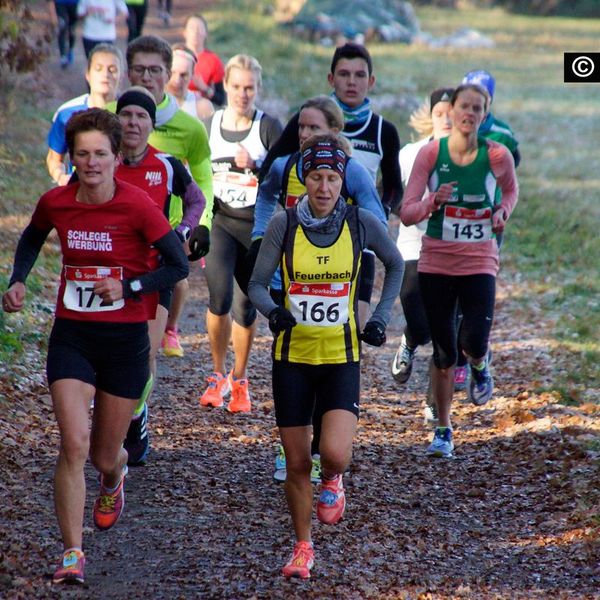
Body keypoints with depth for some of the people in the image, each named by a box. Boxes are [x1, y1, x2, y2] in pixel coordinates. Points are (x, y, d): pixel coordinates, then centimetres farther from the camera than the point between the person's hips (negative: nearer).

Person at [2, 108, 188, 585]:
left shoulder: (137, 206, -13)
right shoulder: (56, 203, -3)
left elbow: (178, 265, -6)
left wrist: (128, 286, -17)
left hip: (125, 338, -1)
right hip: (72, 335, 1)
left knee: (105, 456, 9)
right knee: (74, 443, -16)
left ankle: (114, 477, 49)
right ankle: (72, 553, -9)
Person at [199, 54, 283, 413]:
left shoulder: (269, 127, -3)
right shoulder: (213, 123, 7)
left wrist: (255, 166, -22)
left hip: (258, 225, -1)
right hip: (220, 221, 1)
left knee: (246, 306, 6)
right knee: (219, 298, -17)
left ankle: (239, 381, 25)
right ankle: (218, 375, 1)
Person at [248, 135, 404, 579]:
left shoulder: (362, 223, -5)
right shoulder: (284, 225, -6)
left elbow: (395, 265, 13)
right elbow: (257, 284, -2)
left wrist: (381, 316, 5)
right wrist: (273, 311, -22)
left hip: (341, 358, -1)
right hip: (293, 357, 1)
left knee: (335, 454, -19)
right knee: (297, 463, 5)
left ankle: (332, 483, 19)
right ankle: (303, 548, 25)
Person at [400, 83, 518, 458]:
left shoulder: (498, 156, -6)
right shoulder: (430, 153, -6)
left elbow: (511, 190, 17)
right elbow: (407, 214, -6)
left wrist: (503, 213, -3)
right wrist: (434, 202, -25)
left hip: (479, 262, -1)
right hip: (436, 264, 1)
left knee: (474, 342, -17)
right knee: (443, 354, 4)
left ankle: (480, 367, 23)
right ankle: (444, 430, 20)